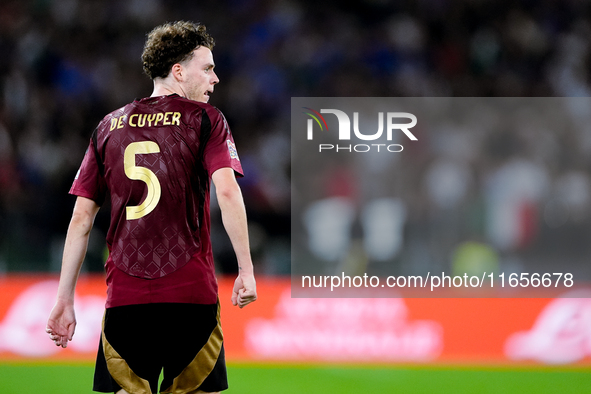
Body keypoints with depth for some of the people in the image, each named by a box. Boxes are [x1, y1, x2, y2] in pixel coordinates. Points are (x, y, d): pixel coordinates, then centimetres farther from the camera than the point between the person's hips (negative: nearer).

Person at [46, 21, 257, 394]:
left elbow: (81, 217, 12)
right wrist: (246, 270, -9)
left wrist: (65, 299, 13)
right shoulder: (204, 119, 4)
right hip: (191, 293, -3)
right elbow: (227, 191, -11)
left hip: (123, 296, 3)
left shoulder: (109, 127, 15)